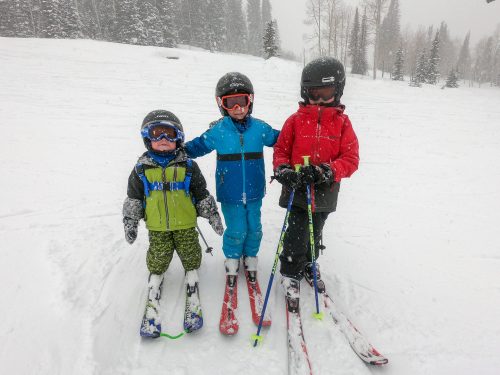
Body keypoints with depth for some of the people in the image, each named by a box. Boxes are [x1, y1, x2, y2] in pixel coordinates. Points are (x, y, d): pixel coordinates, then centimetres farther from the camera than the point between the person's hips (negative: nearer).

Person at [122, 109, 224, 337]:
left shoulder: (187, 166, -2)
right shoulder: (142, 168, 0)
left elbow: (202, 194, 3)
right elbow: (133, 198, 7)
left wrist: (212, 215, 4)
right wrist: (130, 223, 5)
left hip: (185, 224, 0)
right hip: (157, 226, 1)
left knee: (190, 255, 10)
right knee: (158, 258, 9)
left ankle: (192, 283, 33)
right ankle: (154, 288, 30)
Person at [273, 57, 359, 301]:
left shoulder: (342, 122, -2)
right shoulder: (296, 120, -3)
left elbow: (351, 159, -7)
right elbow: (280, 149, 2)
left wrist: (327, 171, -24)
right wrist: (283, 169, -19)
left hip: (324, 192, 2)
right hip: (297, 188, -2)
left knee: (315, 234, 20)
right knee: (296, 234, -4)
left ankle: (309, 266, 46)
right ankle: (290, 273, 21)